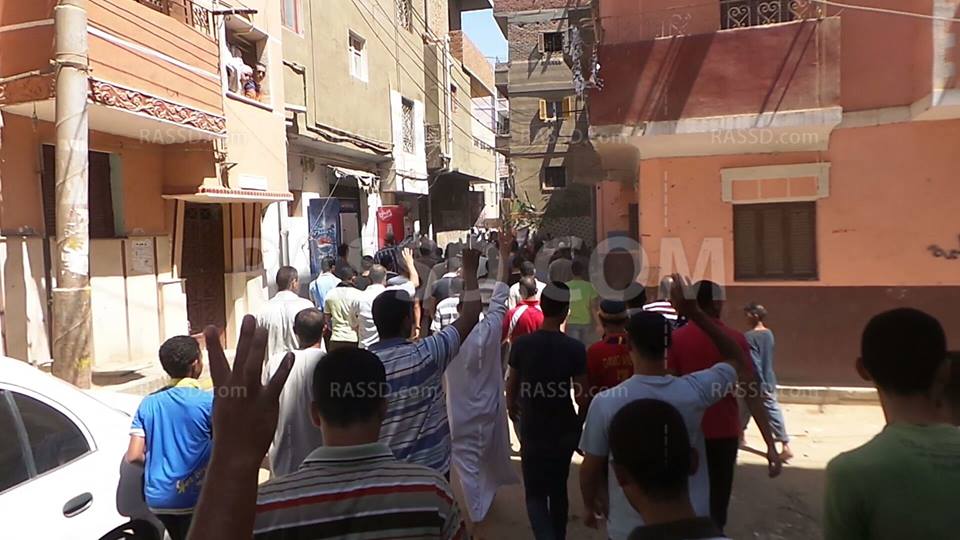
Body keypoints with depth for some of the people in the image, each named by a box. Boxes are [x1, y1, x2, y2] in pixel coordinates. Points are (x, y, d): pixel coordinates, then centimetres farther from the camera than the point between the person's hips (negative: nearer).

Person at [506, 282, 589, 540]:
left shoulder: (522, 344, -11)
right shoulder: (575, 348, -13)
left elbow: (511, 387, -2)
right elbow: (581, 395, -9)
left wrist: (512, 408, 19)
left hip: (533, 431, -1)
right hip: (564, 430, 1)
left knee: (536, 493, 8)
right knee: (558, 488, 22)